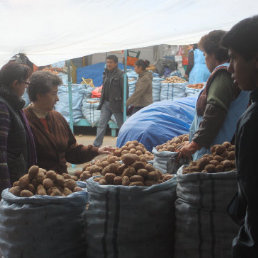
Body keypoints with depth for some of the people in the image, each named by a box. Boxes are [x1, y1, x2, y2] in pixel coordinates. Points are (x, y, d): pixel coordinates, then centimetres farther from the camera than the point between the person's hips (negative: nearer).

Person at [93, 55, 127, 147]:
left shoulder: (121, 75, -12)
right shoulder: (106, 73, 11)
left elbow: (125, 91, -13)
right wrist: (101, 101, 14)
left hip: (116, 104, -6)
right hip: (106, 103, 7)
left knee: (121, 125, 5)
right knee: (101, 125, 3)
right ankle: (96, 145, 4)